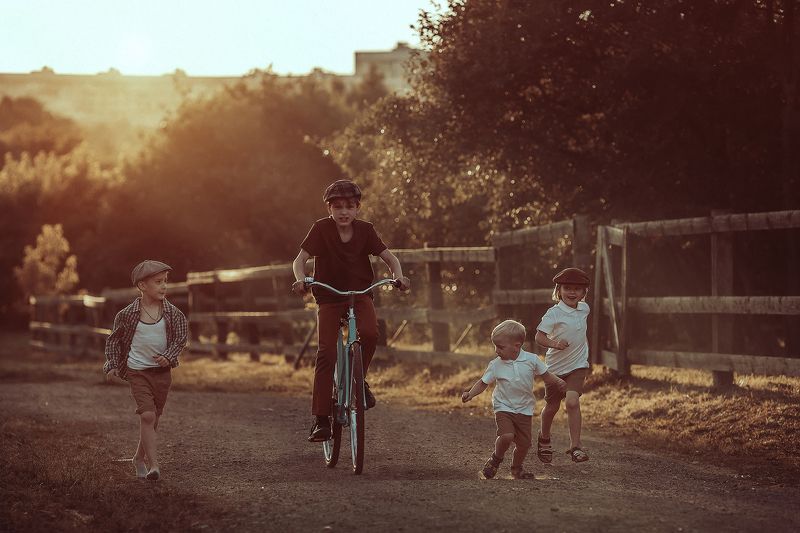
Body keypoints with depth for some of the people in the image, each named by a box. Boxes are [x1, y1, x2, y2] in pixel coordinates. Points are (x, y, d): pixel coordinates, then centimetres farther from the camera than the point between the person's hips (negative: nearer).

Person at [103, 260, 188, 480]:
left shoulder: (172, 313, -3)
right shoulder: (128, 314, -6)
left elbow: (180, 338, 0)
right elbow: (114, 340, 6)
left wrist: (168, 356, -18)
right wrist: (112, 365, -2)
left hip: (162, 371, 3)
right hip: (137, 371, -3)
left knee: (154, 418, 12)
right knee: (147, 415, -17)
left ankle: (140, 457, 33)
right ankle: (154, 464, -21)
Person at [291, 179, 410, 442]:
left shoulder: (365, 230, -5)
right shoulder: (321, 228, -10)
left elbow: (389, 257, 0)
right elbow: (300, 260, -11)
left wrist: (399, 276, -20)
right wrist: (300, 279, -31)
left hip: (360, 294, 1)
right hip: (329, 298, -1)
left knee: (369, 332, -30)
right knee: (326, 353, -14)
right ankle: (320, 418, -9)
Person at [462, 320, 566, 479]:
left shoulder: (531, 360, -9)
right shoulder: (496, 365, -9)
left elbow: (546, 376, 4)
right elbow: (483, 383, -1)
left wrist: (558, 382, -12)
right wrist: (470, 394, -17)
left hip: (524, 409, 2)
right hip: (503, 407, -2)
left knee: (524, 443, 3)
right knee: (506, 436, -25)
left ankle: (517, 468, 31)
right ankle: (496, 458, 6)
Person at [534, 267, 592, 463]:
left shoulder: (584, 309, 2)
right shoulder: (554, 313, -16)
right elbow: (539, 336, -20)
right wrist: (554, 343, -37)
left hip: (577, 365, 2)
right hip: (555, 366, -2)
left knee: (572, 401, -19)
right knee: (552, 406, 13)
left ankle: (575, 445, -16)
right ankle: (544, 437, 41)